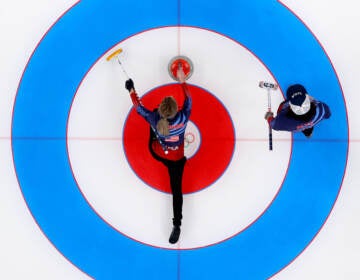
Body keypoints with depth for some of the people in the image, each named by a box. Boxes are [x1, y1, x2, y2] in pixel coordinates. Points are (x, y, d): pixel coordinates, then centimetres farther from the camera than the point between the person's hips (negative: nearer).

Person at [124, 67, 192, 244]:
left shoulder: (154, 119, -30)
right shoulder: (183, 119, -31)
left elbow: (139, 107, -11)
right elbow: (188, 100, -13)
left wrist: (131, 91, 2)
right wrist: (182, 80, -5)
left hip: (156, 154, 2)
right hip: (177, 159, -1)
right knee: (176, 189, 10)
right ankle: (176, 225, 0)